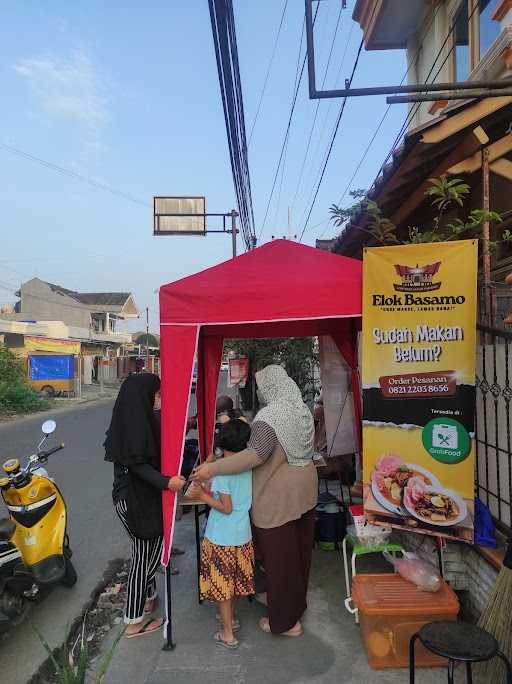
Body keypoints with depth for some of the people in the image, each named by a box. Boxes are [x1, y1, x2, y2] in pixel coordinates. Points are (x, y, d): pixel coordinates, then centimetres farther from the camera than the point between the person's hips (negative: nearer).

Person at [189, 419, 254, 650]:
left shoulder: (222, 470, -22)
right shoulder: (248, 467, -4)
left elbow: (226, 508, -21)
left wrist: (203, 496, -11)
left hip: (222, 538, -6)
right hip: (242, 536, 6)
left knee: (222, 584, 10)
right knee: (235, 580, 24)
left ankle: (228, 634, 21)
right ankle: (231, 617, 42)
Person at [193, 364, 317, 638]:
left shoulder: (269, 416, -23)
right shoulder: (303, 410, 4)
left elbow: (257, 454, -34)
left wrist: (214, 468, -33)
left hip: (278, 496, -9)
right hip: (305, 490, 9)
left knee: (279, 554, 7)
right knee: (299, 548, 22)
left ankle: (286, 621, 21)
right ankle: (294, 601, 43)